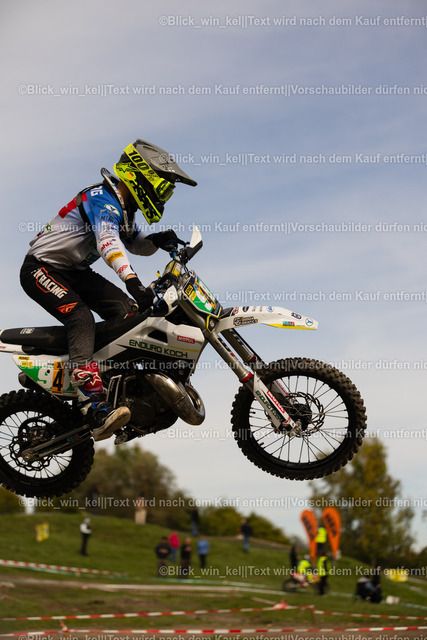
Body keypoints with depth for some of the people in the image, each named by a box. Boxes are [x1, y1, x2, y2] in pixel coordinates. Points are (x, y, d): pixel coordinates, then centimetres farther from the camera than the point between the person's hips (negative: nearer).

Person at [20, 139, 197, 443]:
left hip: (75, 271, 10)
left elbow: (134, 242, 23)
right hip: (42, 268, -10)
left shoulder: (124, 207, 11)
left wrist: (157, 240, -2)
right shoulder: (104, 199, -21)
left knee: (128, 311, -5)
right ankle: (96, 409, -44)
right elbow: (108, 241, -39)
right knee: (81, 319, -31)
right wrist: (132, 280, -54)